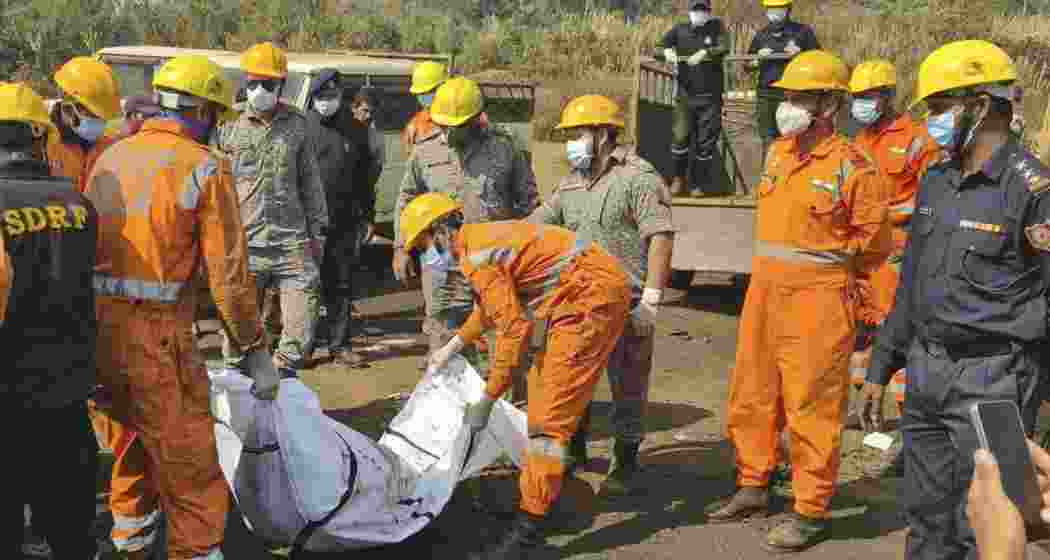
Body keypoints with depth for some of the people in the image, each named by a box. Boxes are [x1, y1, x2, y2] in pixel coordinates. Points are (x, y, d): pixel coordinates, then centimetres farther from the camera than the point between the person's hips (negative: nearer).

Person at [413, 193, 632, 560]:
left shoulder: (473, 256, -15)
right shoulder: (482, 239, 16)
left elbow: (514, 328, -19)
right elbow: (490, 306, 33)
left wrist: (486, 401, -13)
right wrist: (451, 348, 41)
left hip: (592, 296, -11)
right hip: (598, 290, 11)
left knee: (551, 413, -11)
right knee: (543, 390, 22)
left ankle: (530, 523, -10)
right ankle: (549, 482, 36)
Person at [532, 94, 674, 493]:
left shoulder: (638, 178, -11)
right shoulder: (572, 184, 12)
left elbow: (661, 237, -17)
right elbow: (535, 224, 16)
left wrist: (650, 299, -21)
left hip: (626, 303, -7)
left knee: (627, 385, 5)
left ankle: (624, 464, 20)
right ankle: (574, 450, 36)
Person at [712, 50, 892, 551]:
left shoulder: (852, 167, -11)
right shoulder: (778, 153, 9)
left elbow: (872, 243, -4)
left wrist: (825, 274, 5)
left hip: (818, 297, -7)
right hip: (764, 289, 8)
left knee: (812, 406, 0)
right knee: (752, 394, 15)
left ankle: (811, 512, 12)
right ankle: (753, 488, 31)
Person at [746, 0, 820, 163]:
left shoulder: (803, 31, 4)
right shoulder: (761, 35, 13)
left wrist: (800, 54, -12)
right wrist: (758, 58, -2)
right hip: (767, 96, 3)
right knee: (769, 142, 4)